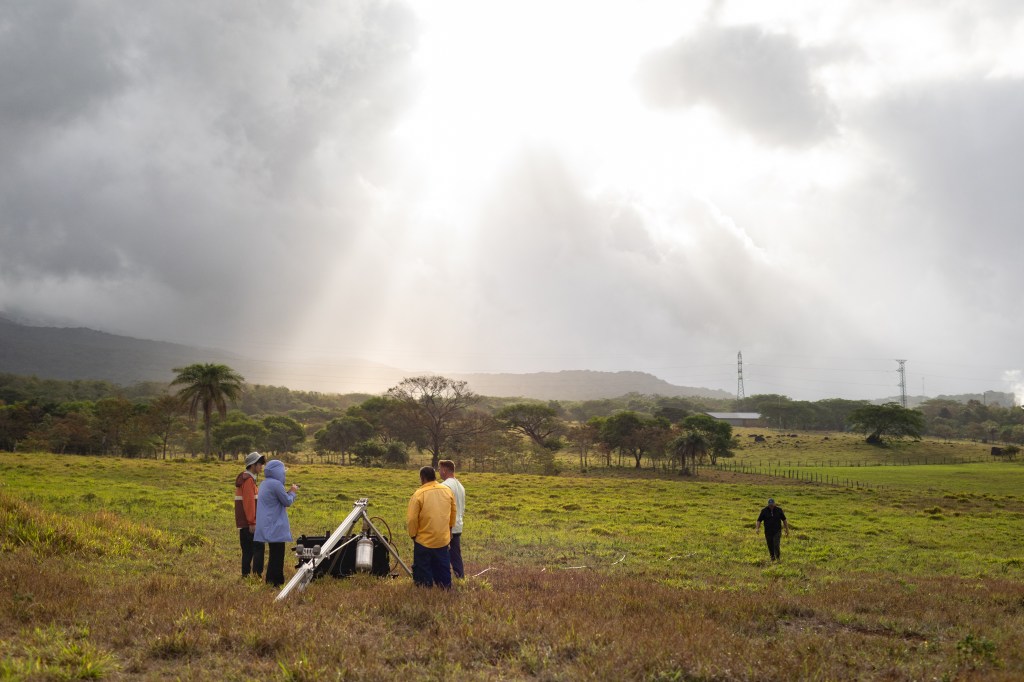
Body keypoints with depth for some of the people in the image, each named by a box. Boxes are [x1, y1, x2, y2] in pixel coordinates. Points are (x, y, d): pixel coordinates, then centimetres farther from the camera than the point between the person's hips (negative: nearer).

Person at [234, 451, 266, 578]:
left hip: (244, 523, 10)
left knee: (247, 550, 11)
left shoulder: (244, 478, 18)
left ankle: (245, 575, 13)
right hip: (249, 523, -10)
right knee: (258, 546, -9)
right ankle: (257, 574, -12)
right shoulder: (248, 480, -13)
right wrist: (252, 522, -20)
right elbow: (249, 502, -19)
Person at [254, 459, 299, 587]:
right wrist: (292, 493, 6)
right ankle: (274, 582, -5)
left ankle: (272, 581, 19)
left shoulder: (264, 484, 13)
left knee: (274, 555, 15)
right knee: (277, 556, -5)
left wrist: (288, 492, 16)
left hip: (269, 526, 10)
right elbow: (287, 502, -12)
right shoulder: (276, 484, -17)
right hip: (275, 527, -10)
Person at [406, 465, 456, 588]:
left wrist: (413, 535, -1)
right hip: (443, 538, 5)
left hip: (424, 540, -5)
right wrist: (449, 528, 27)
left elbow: (411, 519, -16)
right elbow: (453, 512, 13)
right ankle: (445, 584, 25)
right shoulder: (448, 491, 0)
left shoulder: (419, 494, -17)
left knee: (422, 566, 9)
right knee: (442, 566, 18)